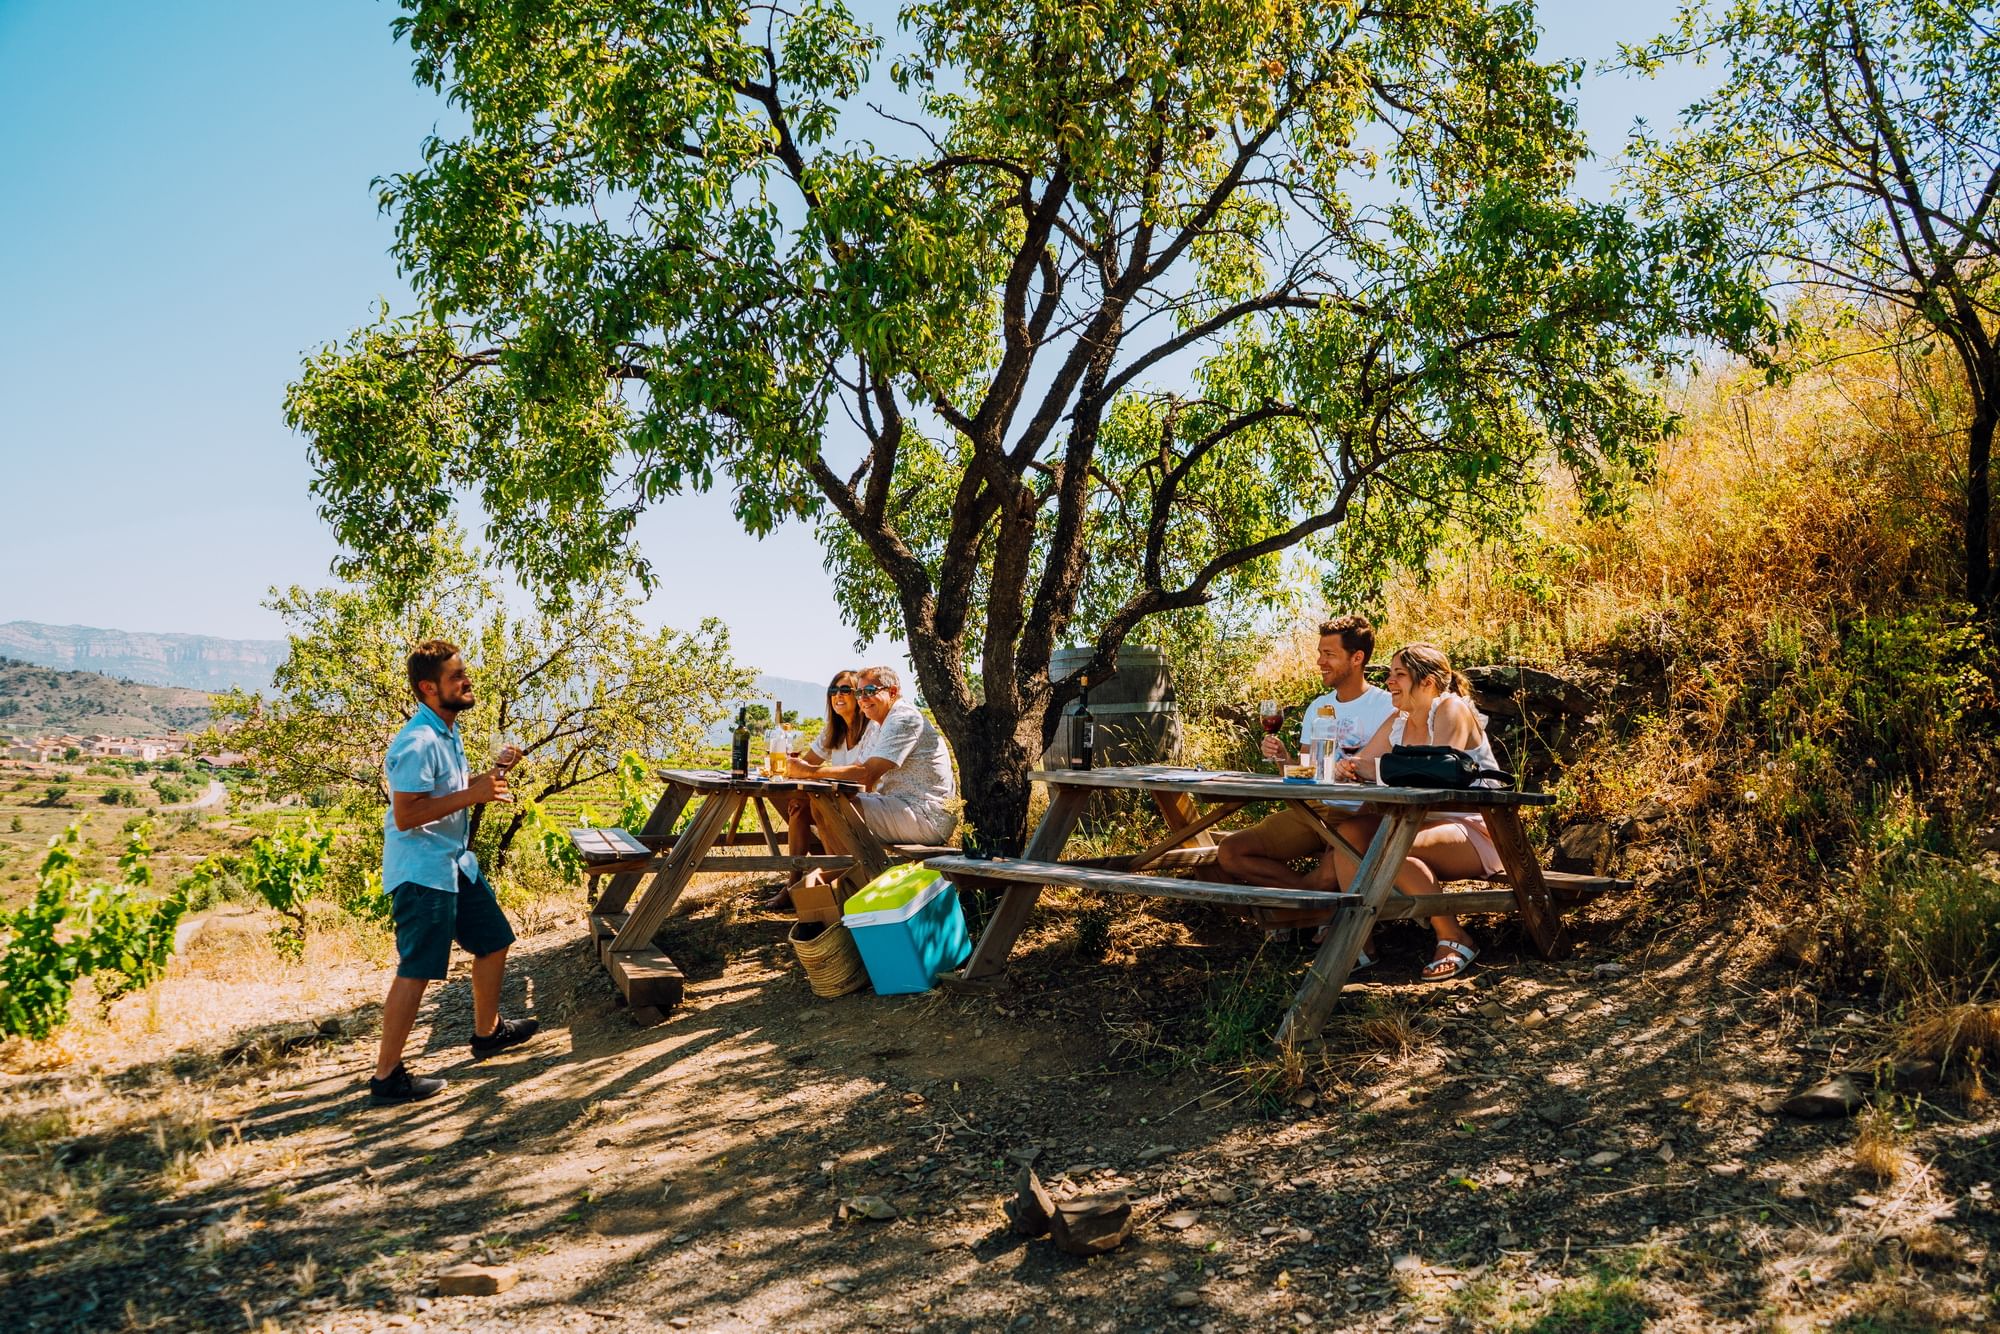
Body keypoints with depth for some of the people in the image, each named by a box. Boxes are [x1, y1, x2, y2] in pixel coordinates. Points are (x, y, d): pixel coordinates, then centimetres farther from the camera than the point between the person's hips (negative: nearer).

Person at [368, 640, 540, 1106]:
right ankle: (386, 1077, 2)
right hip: (420, 871, -10)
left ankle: (487, 1031, 38)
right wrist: (472, 795, -28)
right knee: (416, 972, -6)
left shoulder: (447, 733, 10)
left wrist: (492, 773, 8)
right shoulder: (417, 742, -22)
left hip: (454, 862, 10)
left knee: (494, 941, 20)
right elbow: (405, 815, -26)